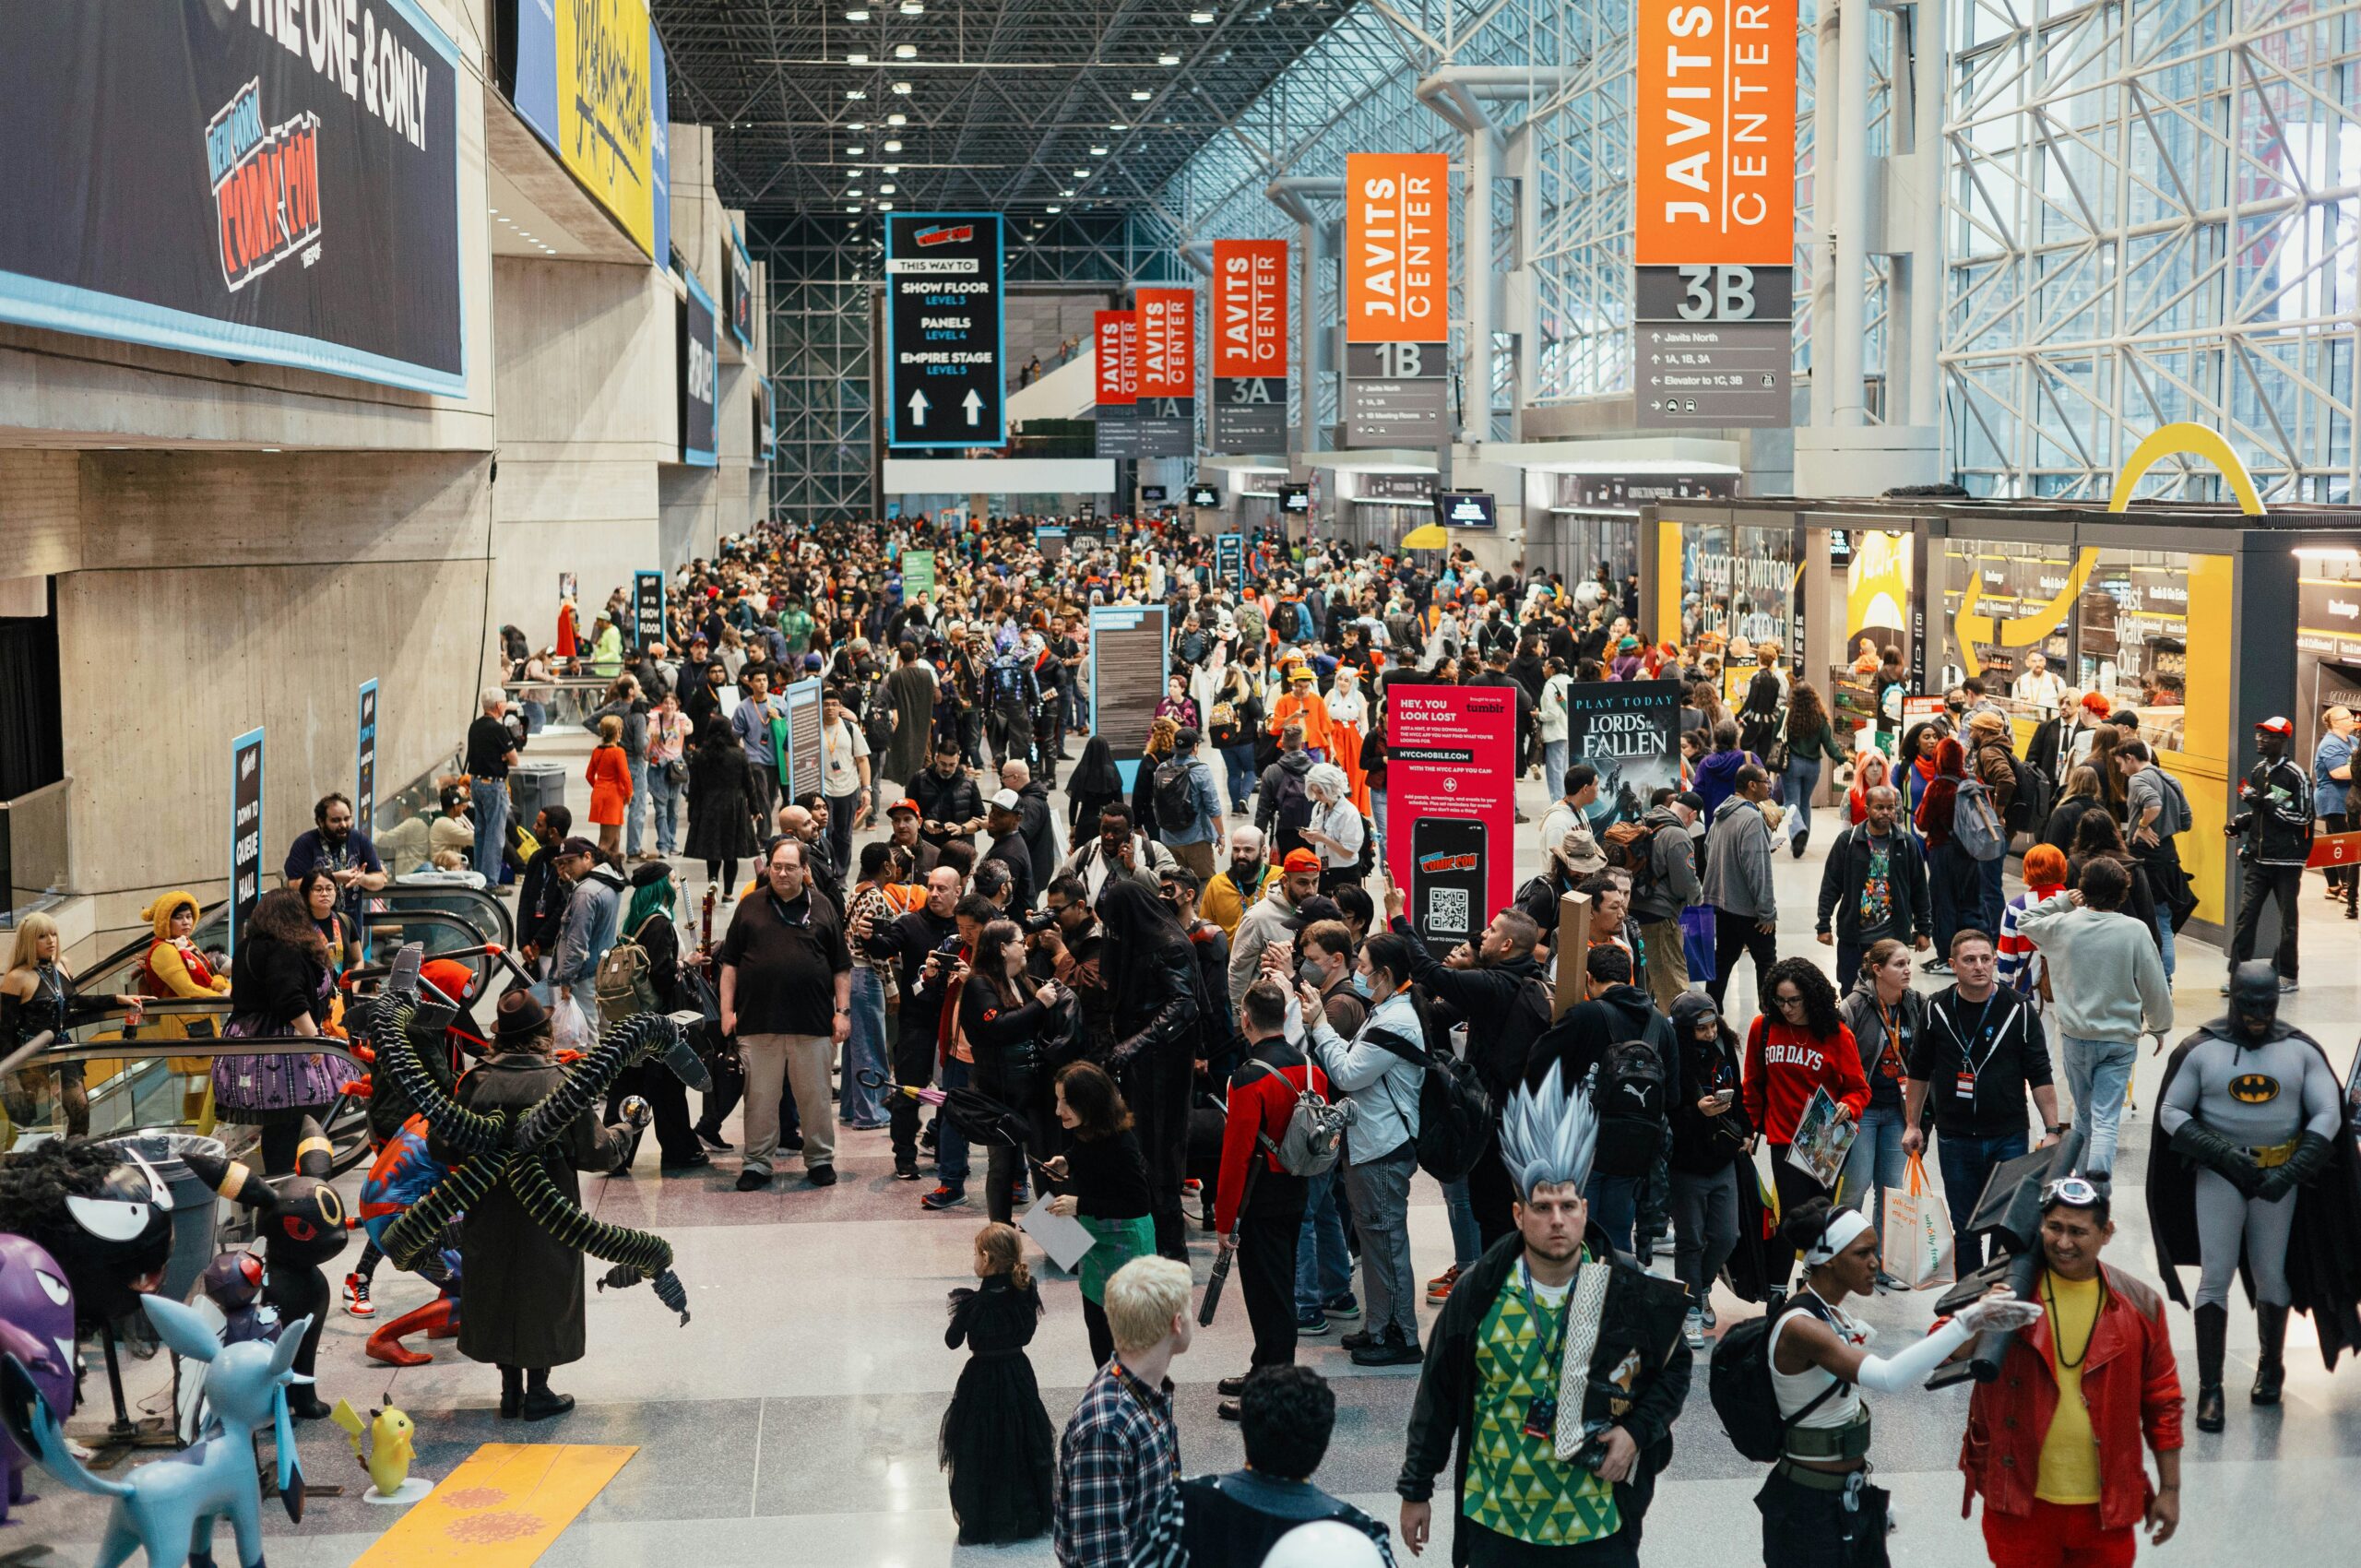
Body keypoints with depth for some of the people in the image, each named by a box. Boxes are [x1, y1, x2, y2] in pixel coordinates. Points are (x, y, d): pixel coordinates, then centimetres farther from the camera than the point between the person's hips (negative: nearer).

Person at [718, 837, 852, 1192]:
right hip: (758, 1020, 0)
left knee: (815, 1095, 6)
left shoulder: (822, 909, 8)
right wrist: (727, 1010, 1)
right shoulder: (750, 908, 9)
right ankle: (757, 1163, 12)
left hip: (812, 1022, 0)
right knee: (760, 1096, 3)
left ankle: (820, 1160, 17)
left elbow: (841, 967, 9)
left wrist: (843, 1011, 2)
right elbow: (730, 963, 9)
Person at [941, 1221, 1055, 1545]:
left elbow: (952, 1341, -11)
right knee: (1022, 1443, 18)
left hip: (982, 1379, -5)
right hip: (1018, 1372, 5)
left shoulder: (975, 1303, -22)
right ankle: (1030, 1515, 28)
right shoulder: (1025, 1293, -7)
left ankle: (983, 1523, 15)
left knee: (981, 1450, 8)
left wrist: (959, 1309, 2)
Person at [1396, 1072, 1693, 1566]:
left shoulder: (1630, 1292, -7)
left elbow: (1674, 1368, 8)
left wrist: (1637, 1431, -8)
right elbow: (1437, 1394, 2)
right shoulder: (1478, 1293, -6)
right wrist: (1416, 1489, 6)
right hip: (1496, 1523, 0)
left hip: (1600, 1524, 0)